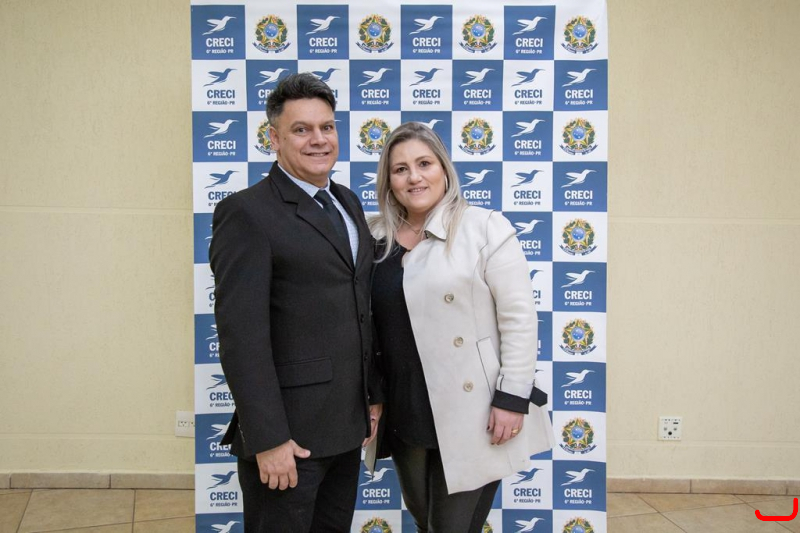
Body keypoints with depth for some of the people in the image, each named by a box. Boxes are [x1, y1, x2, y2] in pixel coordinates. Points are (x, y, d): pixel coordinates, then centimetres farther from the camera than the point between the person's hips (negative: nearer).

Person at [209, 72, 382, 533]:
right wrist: (267, 440, -20)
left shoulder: (349, 203, 11)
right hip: (289, 431, -7)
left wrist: (373, 396, 13)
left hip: (347, 425, 7)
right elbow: (242, 337, -18)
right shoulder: (248, 213, -13)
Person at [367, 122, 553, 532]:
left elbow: (519, 319, -10)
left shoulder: (485, 228, -7)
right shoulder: (377, 239, 7)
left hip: (470, 415, -5)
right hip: (403, 413, 5)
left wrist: (512, 398, -15)